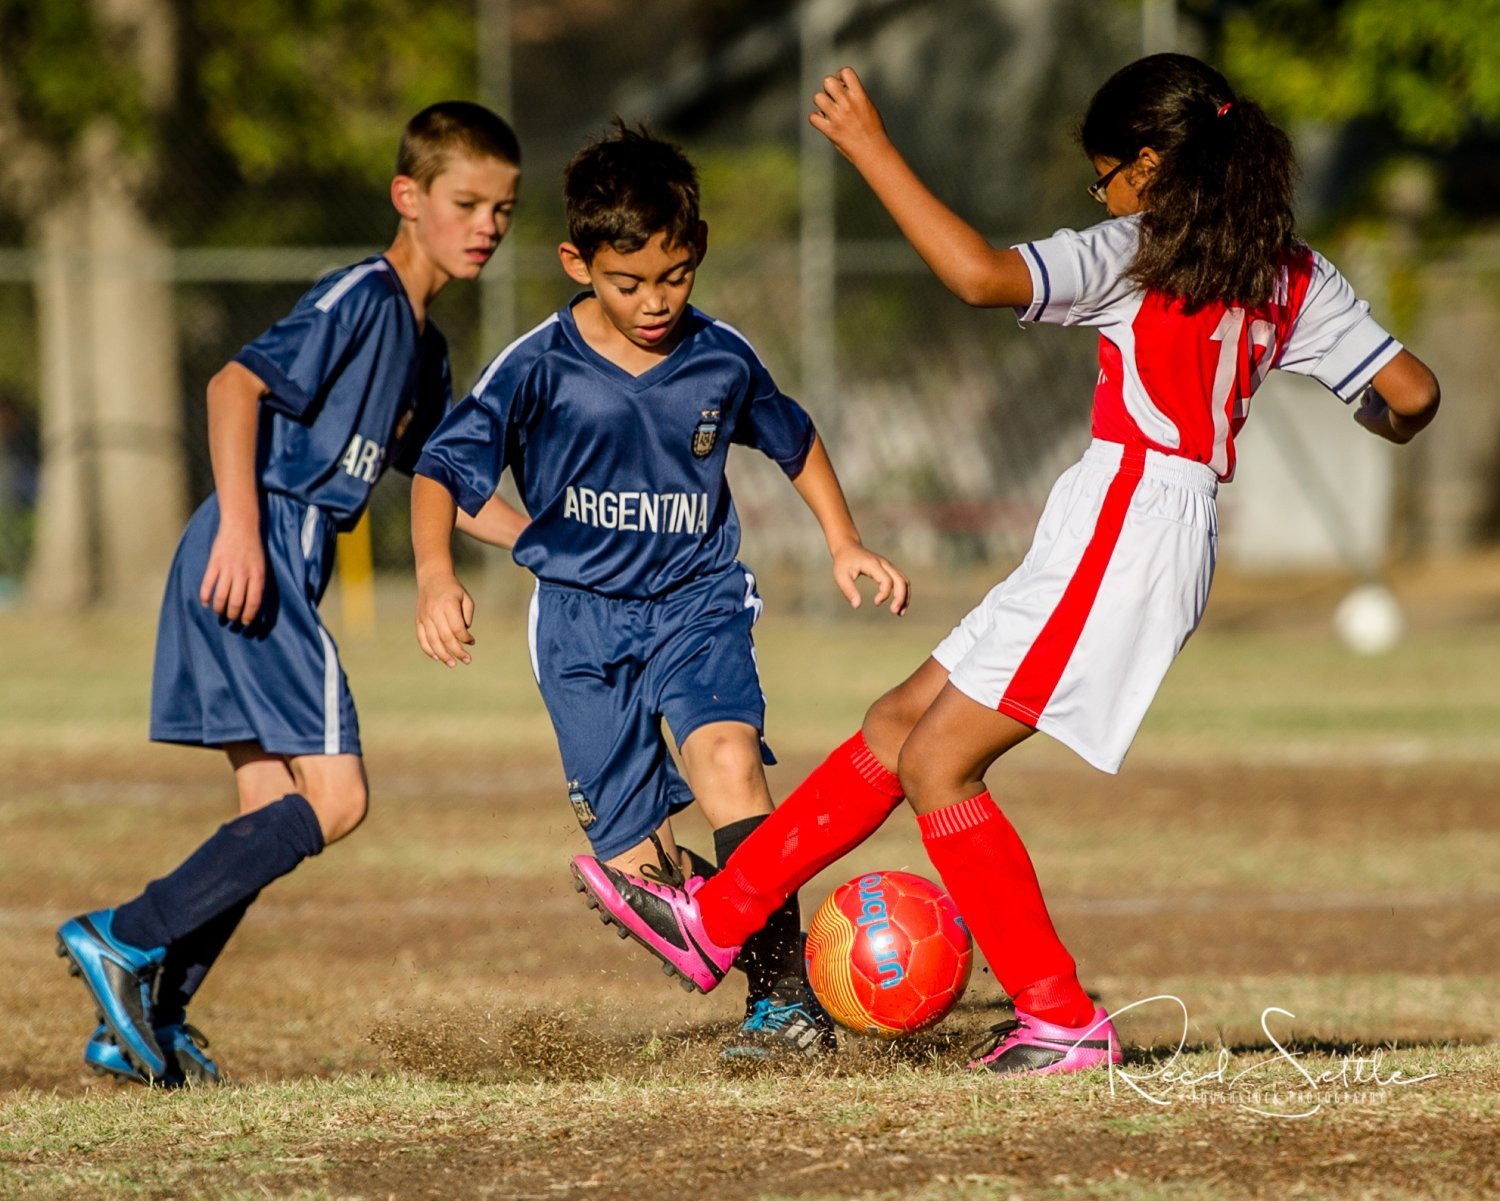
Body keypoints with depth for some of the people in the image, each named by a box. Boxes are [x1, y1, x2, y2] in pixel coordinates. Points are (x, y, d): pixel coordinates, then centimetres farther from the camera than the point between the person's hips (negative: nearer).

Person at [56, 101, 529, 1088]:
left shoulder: (424, 345, 20)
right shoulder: (360, 299, -10)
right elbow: (235, 384, -20)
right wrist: (241, 525, -28)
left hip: (284, 566, 10)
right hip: (258, 558, -10)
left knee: (274, 813, 8)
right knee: (334, 796, -12)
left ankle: (146, 1021, 8)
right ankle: (126, 937, -11)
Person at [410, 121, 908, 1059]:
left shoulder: (723, 360, -3)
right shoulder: (540, 369, -11)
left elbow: (795, 442, 18)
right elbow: (444, 470, -12)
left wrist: (844, 542, 10)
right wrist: (436, 573, -30)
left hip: (697, 602, 0)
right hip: (584, 619, 0)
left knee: (726, 757, -30)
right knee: (635, 869, -5)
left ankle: (786, 999, -28)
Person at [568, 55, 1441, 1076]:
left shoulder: (1136, 252, -7)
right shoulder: (1294, 276, 12)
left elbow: (982, 275, -21)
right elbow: (1413, 392, 6)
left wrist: (870, 149, -15)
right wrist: (1387, 423, 31)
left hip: (1124, 523, -9)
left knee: (937, 762, -6)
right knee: (902, 722, 12)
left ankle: (1063, 1019, -7)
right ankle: (716, 920, 16)